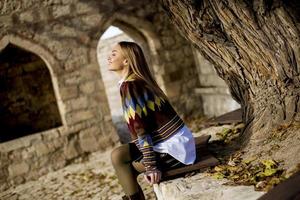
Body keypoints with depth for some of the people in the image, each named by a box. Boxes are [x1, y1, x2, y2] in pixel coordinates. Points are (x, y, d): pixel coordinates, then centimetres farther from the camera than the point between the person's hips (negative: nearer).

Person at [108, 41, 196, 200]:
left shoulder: (129, 86, -15)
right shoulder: (139, 81, 11)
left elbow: (140, 128, -20)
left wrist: (151, 166, -21)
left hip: (174, 150, -8)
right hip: (175, 143, 8)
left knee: (119, 158, -6)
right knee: (119, 154, 7)